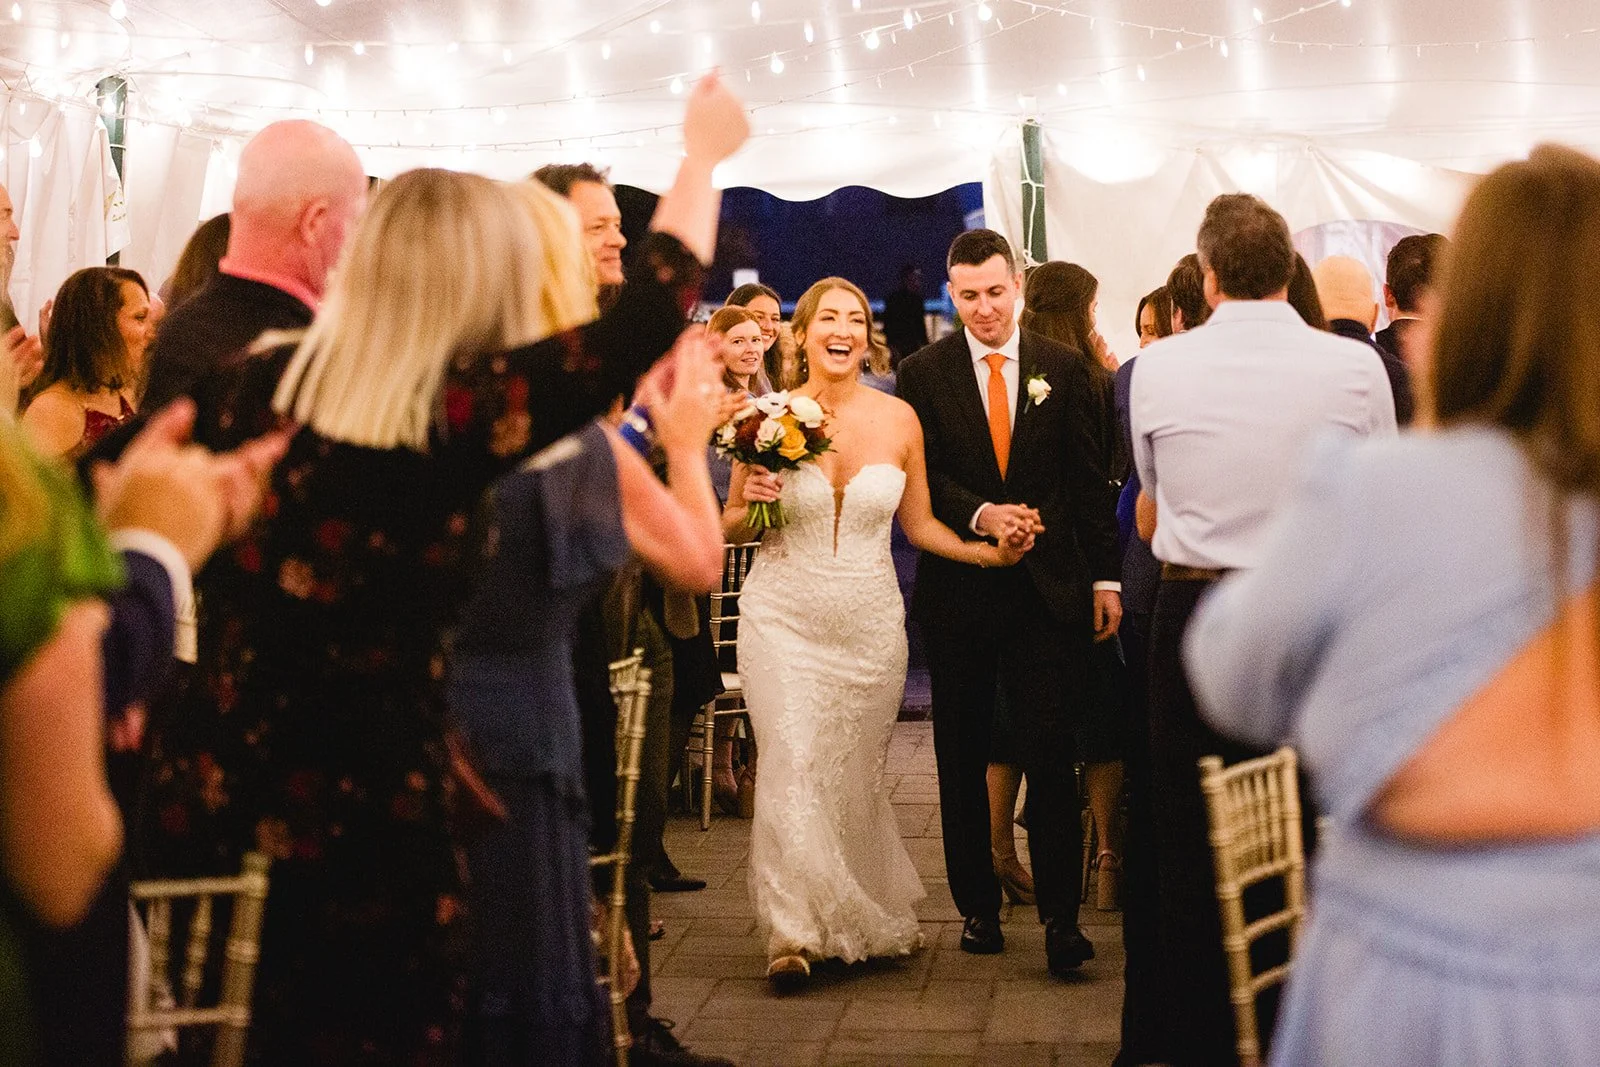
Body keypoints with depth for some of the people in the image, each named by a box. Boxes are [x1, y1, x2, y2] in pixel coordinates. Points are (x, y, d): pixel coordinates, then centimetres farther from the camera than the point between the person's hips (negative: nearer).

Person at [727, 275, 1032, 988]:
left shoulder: (898, 419, 2)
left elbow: (919, 525, 10)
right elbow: (729, 529, 6)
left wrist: (991, 553, -1)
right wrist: (750, 502, -15)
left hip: (869, 621, 2)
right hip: (784, 616, -2)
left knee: (855, 775, 8)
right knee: (793, 767, -13)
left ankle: (871, 920, 28)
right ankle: (793, 933, -8)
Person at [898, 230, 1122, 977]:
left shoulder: (1061, 370, 6)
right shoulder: (923, 374, 3)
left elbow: (1090, 480, 6)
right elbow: (920, 479, -3)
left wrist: (1105, 577, 2)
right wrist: (981, 514, -21)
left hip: (1049, 588, -1)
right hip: (958, 589, 1)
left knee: (1052, 753, -6)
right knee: (962, 758, 9)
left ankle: (1060, 914, 0)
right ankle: (977, 907, 20)